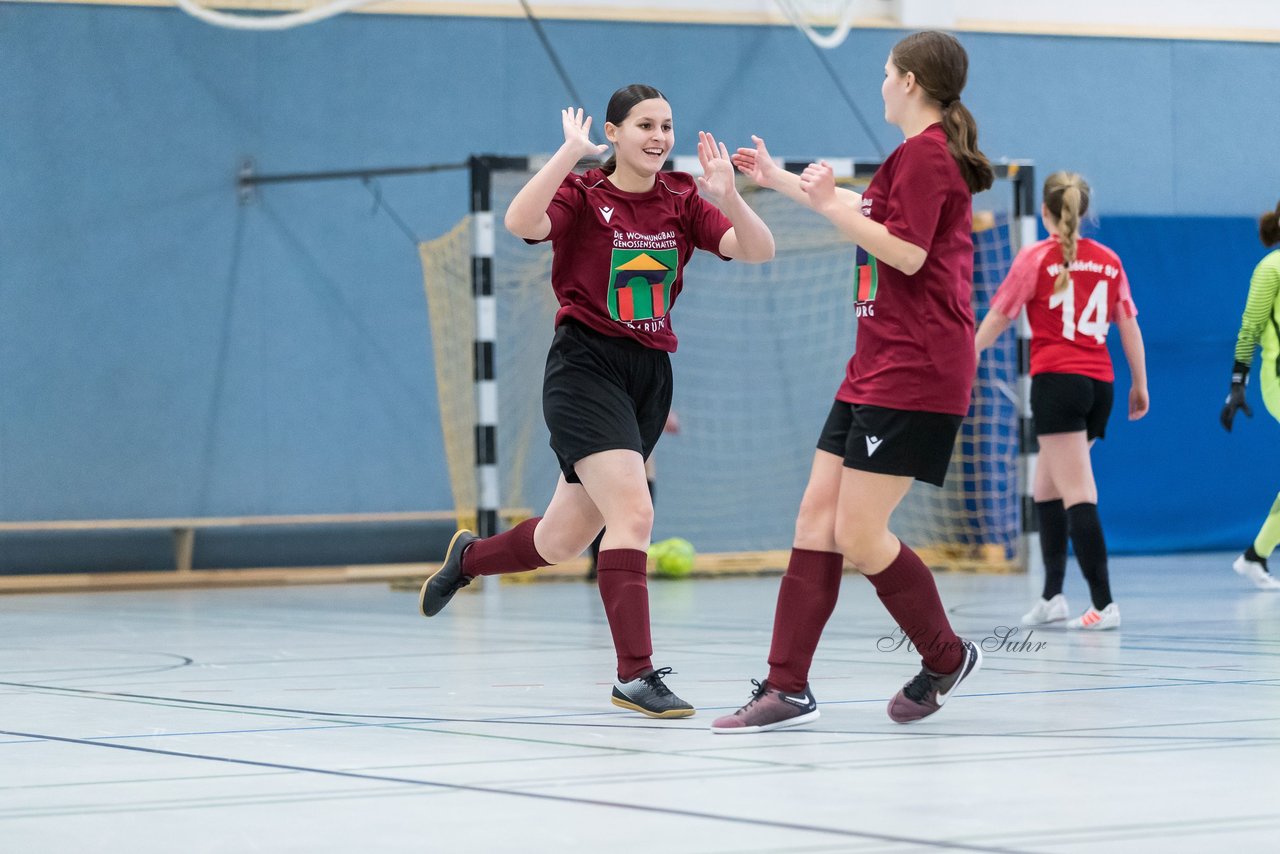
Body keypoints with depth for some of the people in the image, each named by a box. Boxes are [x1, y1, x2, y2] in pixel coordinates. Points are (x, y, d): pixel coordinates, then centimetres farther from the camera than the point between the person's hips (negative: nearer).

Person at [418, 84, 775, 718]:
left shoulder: (682, 203, 6)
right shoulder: (581, 196, -7)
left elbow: (758, 251, -6)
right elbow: (520, 222, -28)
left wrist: (727, 196, -22)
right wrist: (571, 153, -29)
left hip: (650, 375, 6)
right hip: (587, 367, -6)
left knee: (563, 540, 14)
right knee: (632, 512, -21)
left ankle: (469, 557, 44)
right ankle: (635, 674, -18)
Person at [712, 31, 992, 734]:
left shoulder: (925, 154, -12)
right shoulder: (924, 156, 20)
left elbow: (907, 253, -22)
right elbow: (867, 214, 39)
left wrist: (831, 205, -14)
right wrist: (778, 179, 47)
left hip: (913, 376, -11)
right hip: (875, 370, 11)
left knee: (859, 537, -10)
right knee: (817, 519, 4)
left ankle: (946, 656, 10)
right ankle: (787, 689, 2)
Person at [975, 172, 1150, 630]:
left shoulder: (1036, 257, -3)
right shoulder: (1108, 260, 9)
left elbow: (997, 318, 4)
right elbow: (1129, 327, 11)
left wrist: (969, 355, 20)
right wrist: (1140, 384, 19)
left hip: (1056, 381, -6)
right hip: (1100, 384, 6)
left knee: (1078, 494, -9)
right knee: (1046, 487, 19)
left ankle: (1104, 604, -16)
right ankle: (1052, 596, 19)